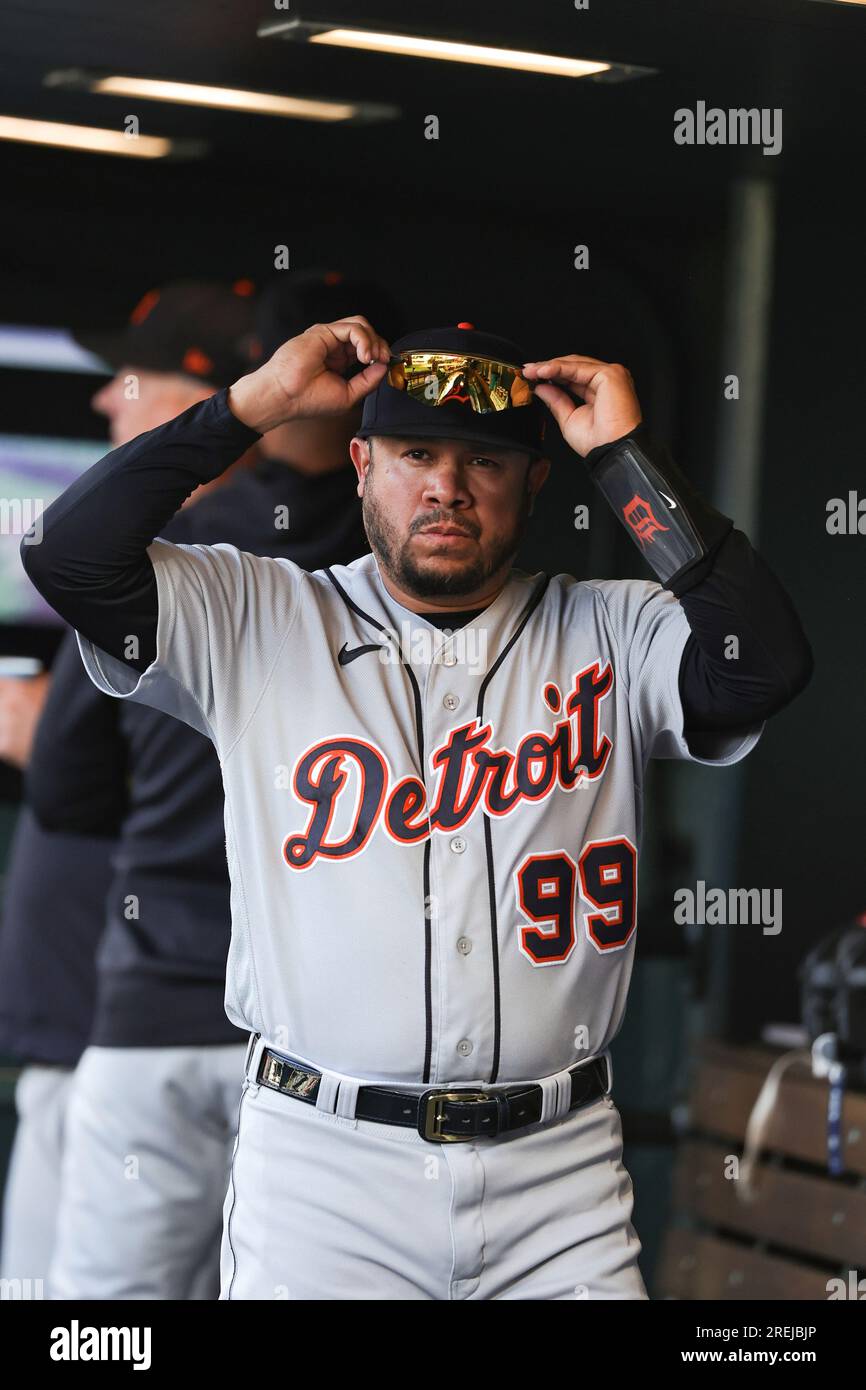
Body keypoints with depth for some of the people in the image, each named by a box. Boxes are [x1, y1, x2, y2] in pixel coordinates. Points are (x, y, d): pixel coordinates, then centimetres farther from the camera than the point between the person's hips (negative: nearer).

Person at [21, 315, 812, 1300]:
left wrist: (625, 454, -9)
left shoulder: (609, 634, 6)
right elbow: (69, 555, -7)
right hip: (321, 1158, -1)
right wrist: (255, 404, -7)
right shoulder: (255, 623, 5)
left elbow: (765, 664, -12)